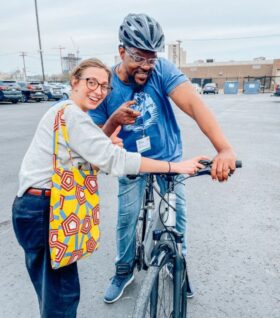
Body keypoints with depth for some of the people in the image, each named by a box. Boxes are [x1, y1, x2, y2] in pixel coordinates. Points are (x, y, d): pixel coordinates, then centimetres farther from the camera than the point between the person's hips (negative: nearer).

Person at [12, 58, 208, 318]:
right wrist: (176, 166, -22)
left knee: (53, 289, 24)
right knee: (63, 293, 3)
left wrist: (108, 145, -13)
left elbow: (94, 157, 9)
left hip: (43, 207, 10)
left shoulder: (65, 111, 14)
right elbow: (115, 160, -25)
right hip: (42, 210, -10)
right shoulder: (71, 114, -18)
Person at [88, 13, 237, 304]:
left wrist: (224, 148, -51)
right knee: (126, 218, 4)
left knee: (177, 216, 7)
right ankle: (124, 272, 30)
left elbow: (193, 103, -37)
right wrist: (116, 120, -35)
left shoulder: (162, 69, -21)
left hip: (169, 157, 0)